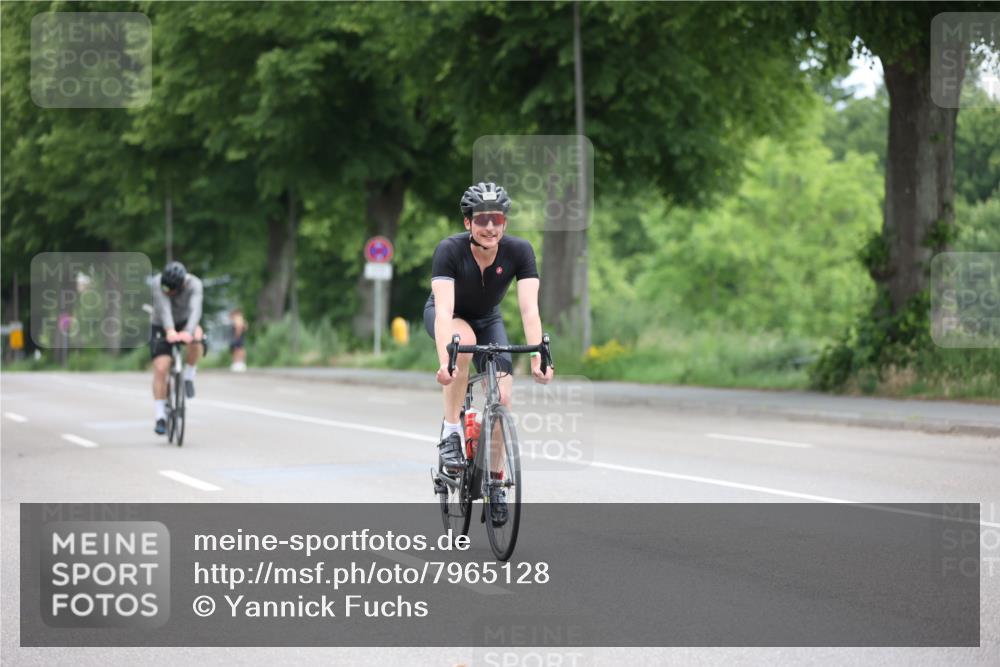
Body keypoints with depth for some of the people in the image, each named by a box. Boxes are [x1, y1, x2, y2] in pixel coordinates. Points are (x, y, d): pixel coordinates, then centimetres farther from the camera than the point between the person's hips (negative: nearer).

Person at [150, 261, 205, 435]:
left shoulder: (194, 284, -27)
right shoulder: (158, 283, -27)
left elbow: (195, 309, -42)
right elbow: (164, 309, -41)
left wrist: (188, 332, -59)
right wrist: (170, 331, -58)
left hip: (185, 323, 0)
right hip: (162, 328, 0)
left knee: (197, 338, -35)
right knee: (160, 369, -13)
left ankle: (188, 376, -12)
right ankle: (161, 417, -3)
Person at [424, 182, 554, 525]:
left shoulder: (519, 251, -27)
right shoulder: (450, 250, -33)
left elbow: (529, 309, -34)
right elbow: (444, 310, -42)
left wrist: (538, 357, -48)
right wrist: (444, 363, -55)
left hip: (487, 320, 2)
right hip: (448, 316, -2)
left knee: (502, 399, -12)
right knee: (464, 340, -37)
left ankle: (495, 483, 4)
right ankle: (451, 433, -24)